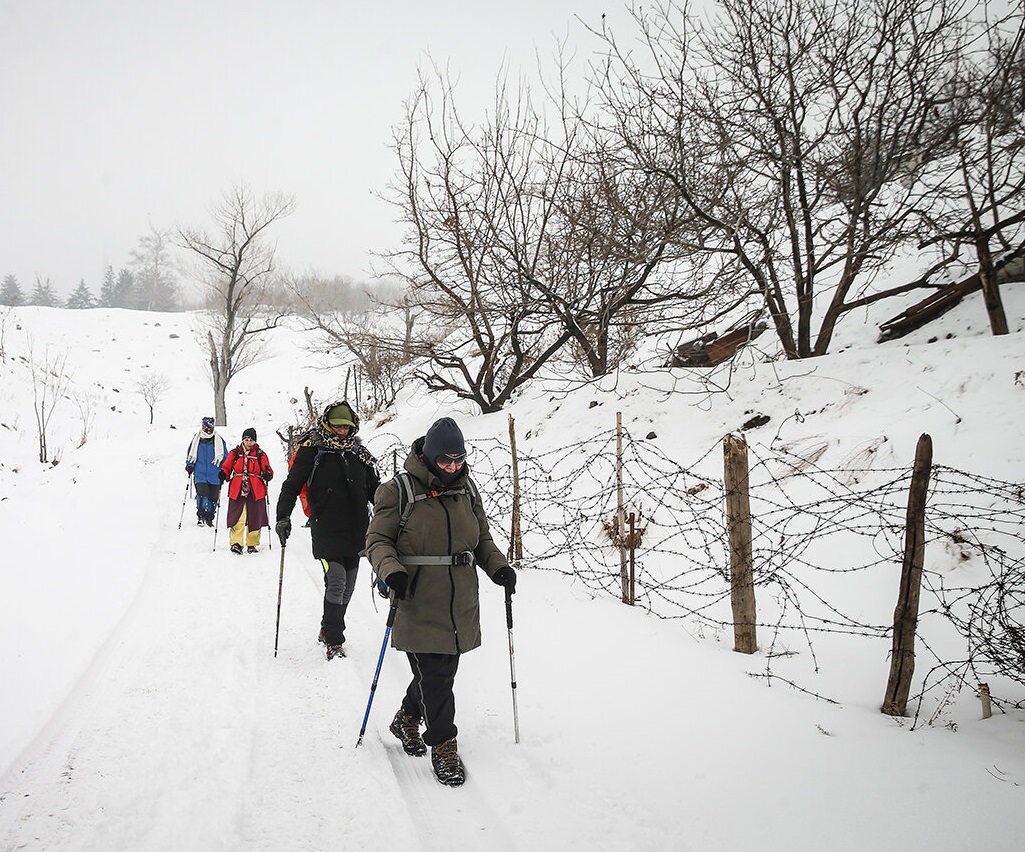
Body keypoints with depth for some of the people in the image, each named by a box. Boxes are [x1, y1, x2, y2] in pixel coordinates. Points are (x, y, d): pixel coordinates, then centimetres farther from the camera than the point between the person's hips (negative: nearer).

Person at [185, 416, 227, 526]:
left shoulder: (219, 441, 6)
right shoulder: (196, 440, 8)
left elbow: (226, 458, 12)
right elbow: (190, 455, 19)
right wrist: (189, 466, 4)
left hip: (215, 475, 1)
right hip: (200, 473, -1)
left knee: (213, 497, 3)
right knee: (202, 493, -20)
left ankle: (209, 518, 16)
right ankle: (200, 515, -12)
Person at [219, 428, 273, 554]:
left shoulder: (260, 455, 6)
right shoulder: (234, 453, 8)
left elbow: (268, 471, 8)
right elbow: (226, 468, 13)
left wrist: (267, 476, -14)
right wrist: (223, 475, -8)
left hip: (256, 491, 0)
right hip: (237, 491, 0)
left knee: (254, 519, 6)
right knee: (237, 518, -9)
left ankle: (252, 544, 19)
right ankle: (236, 543, -7)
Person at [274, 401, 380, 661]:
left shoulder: (358, 453, 13)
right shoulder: (312, 451, -1)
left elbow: (375, 489, 20)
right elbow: (292, 485, -3)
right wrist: (282, 517, -14)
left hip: (356, 530, 5)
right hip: (327, 529, -5)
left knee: (347, 585, 9)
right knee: (336, 580, -16)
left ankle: (329, 630, 28)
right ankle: (334, 640, -7)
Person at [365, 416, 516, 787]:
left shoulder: (467, 488, 9)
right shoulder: (398, 490, -8)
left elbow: (482, 538, 18)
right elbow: (378, 539, -4)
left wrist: (498, 566, 1)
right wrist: (391, 571, -22)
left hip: (460, 605, 5)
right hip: (419, 606, -5)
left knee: (441, 670, 14)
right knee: (435, 675, -5)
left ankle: (408, 720, 39)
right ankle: (444, 746, 11)